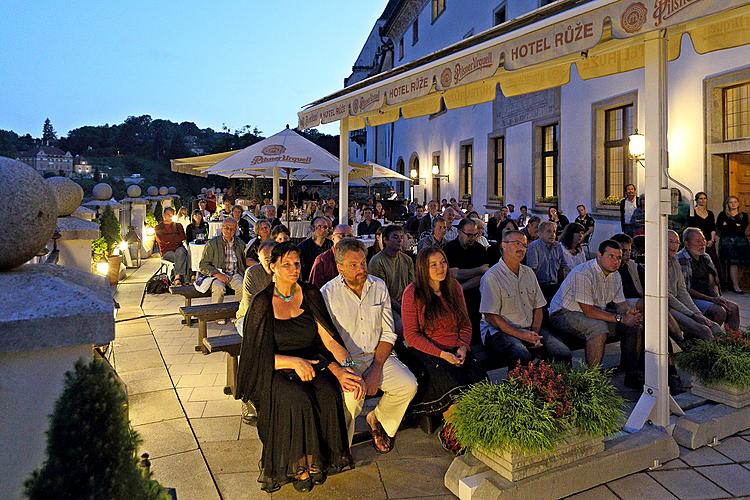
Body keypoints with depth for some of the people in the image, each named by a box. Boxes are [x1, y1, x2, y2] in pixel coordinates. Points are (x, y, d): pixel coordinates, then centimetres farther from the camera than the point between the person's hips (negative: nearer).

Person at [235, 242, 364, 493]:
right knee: (298, 399, -31)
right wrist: (294, 362, -24)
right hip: (275, 371, -3)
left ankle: (322, 459, -7)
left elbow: (329, 339, -3)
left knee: (329, 393, -27)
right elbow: (259, 355, -9)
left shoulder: (310, 295, 3)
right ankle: (298, 463, -10)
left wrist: (346, 368, -19)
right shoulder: (262, 303, -6)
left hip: (310, 364, 3)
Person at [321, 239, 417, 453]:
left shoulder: (379, 286, 4)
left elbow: (388, 333, 3)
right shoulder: (328, 294, -7)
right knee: (351, 395, -32)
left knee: (408, 384, -19)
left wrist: (377, 369, -9)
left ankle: (377, 419, 13)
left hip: (378, 355, 4)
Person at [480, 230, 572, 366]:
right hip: (499, 331, -6)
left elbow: (538, 307, 15)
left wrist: (535, 334, -3)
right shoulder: (491, 277, -9)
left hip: (530, 330, 6)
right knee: (522, 357, -35)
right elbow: (490, 316, -13)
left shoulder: (529, 273, 15)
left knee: (563, 354, -14)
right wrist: (521, 335, -16)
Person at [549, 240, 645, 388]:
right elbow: (588, 311, -28)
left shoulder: (615, 275, 5)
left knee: (636, 325, 1)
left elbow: (621, 303, 11)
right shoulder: (583, 273, -26)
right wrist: (621, 318, -26)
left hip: (596, 312, 9)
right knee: (599, 328, -36)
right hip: (564, 313, -9)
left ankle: (633, 375, 9)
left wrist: (630, 313, -14)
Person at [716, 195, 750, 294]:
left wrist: (728, 225, -4)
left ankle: (733, 284, 3)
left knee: (738, 264, -2)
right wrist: (736, 226, -1)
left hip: (741, 241, 3)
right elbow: (720, 228, 0)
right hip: (727, 241, -3)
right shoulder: (722, 215, 11)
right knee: (733, 263, -11)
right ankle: (736, 286, -10)